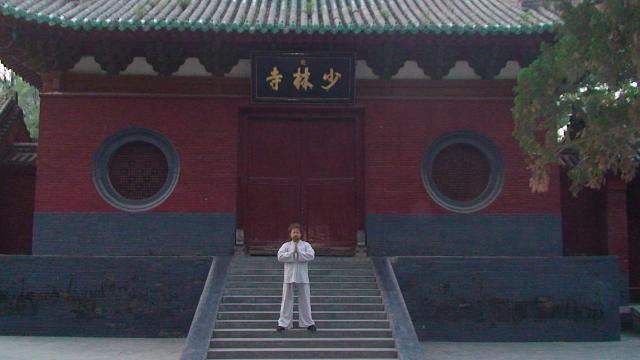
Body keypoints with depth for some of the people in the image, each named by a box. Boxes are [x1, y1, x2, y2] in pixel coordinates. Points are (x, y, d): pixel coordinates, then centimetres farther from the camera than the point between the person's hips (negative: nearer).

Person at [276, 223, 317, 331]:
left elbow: (311, 255, -13)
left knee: (305, 299, 6)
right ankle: (283, 323, 11)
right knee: (287, 299, 4)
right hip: (289, 276, 0)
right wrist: (293, 253, -15)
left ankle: (308, 322, 17)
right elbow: (280, 256, -11)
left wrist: (298, 252, -17)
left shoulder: (306, 245, 5)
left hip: (302, 276, 0)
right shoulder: (286, 245, 5)